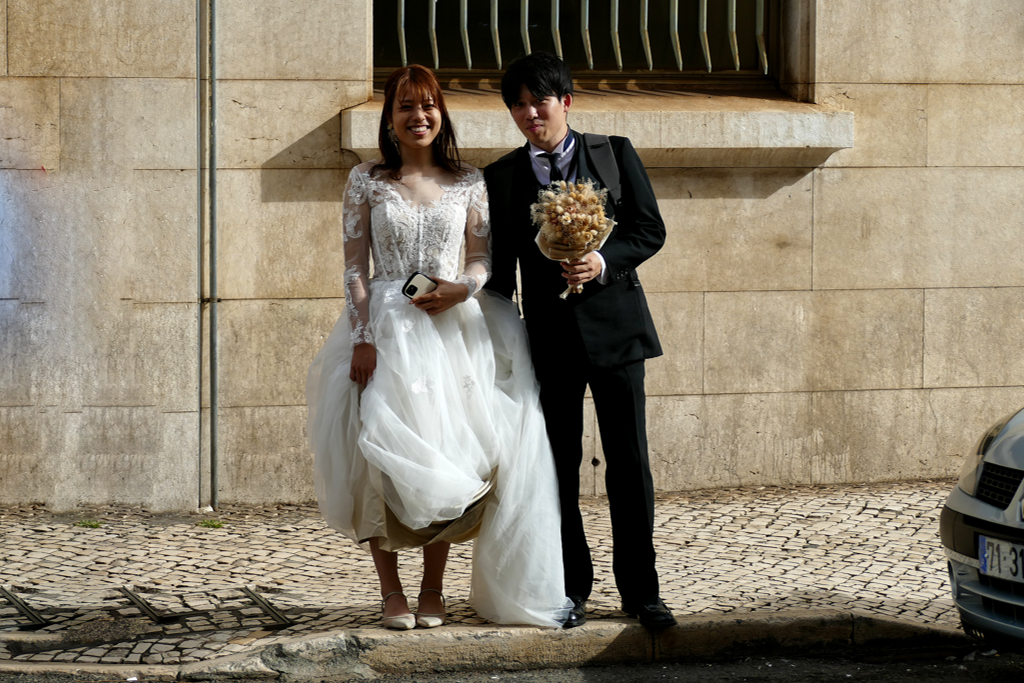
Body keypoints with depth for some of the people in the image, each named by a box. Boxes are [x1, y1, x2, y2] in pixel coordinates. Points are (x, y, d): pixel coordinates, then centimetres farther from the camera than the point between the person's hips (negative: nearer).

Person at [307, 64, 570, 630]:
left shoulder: (467, 183, 7)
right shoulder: (366, 181, 3)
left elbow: (484, 256, 10)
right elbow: (355, 266, -1)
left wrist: (464, 288, -12)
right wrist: (362, 339, -10)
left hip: (451, 329, 1)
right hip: (384, 328, -1)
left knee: (446, 453, -1)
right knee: (383, 455, -5)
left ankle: (433, 589, 9)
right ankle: (391, 590, 4)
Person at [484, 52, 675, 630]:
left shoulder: (615, 154, 5)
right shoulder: (501, 177, 8)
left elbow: (650, 229, 3)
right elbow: (499, 266, 10)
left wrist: (603, 262, -15)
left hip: (615, 325, -1)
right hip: (549, 337, 1)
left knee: (630, 461, -1)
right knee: (560, 467, 5)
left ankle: (641, 591, 7)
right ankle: (572, 589, 14)